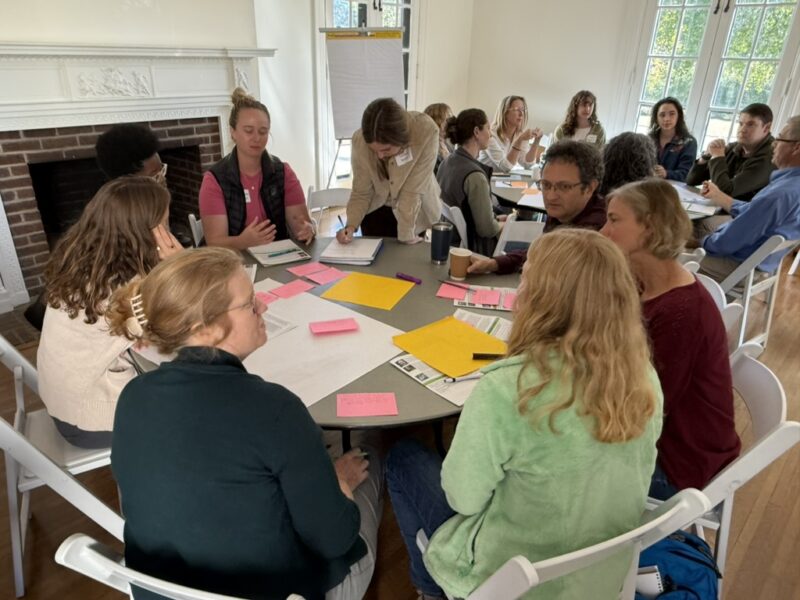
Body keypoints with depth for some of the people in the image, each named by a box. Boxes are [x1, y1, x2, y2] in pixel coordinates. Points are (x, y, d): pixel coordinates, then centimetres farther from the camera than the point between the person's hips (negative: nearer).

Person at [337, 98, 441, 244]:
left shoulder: (426, 132, -33)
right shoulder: (360, 140, -26)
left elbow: (413, 191, -29)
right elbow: (361, 193, -15)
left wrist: (407, 238, -24)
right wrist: (351, 226, -30)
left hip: (416, 210, -1)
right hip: (376, 208, 1)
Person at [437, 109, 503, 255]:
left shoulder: (447, 162, 1)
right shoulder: (475, 176, -26)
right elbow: (487, 229, -23)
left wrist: (495, 219, 11)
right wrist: (503, 224, -2)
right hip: (471, 249, -9)